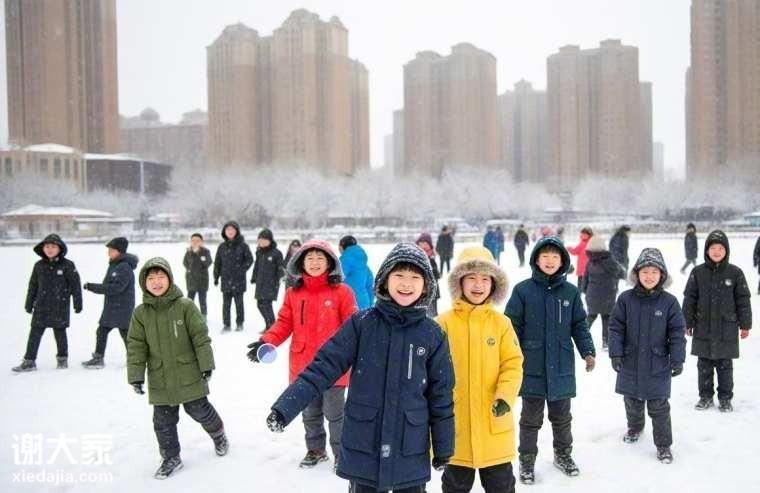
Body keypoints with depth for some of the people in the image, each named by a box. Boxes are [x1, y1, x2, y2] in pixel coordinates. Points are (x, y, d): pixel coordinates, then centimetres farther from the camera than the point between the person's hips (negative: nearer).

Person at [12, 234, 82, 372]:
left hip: (60, 306, -3)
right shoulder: (39, 266, 5)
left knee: (60, 332, 7)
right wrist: (29, 303, 15)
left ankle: (62, 358, 22)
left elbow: (75, 285, -2)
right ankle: (29, 361, 7)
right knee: (35, 333, 1)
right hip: (41, 306, 3)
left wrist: (78, 302, -2)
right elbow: (33, 285, 13)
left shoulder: (67, 265, -5)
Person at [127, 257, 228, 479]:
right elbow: (136, 346, 0)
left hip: (189, 375, -2)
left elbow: (201, 337, -8)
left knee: (199, 410, 11)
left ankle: (218, 434, 40)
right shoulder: (141, 313, -2)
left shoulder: (185, 305, -11)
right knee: (163, 420, 9)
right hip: (159, 380, 3)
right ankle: (171, 458, 26)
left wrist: (206, 365, -8)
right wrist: (136, 376, -4)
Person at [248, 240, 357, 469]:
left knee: (334, 413, 7)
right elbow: (284, 323, 3)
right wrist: (267, 341, -11)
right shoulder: (293, 293, 4)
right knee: (310, 413, 20)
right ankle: (315, 449, 40)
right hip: (303, 366, 4)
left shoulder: (342, 291, -7)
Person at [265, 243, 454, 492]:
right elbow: (324, 366, -9)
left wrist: (443, 448, 9)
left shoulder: (432, 334, -3)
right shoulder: (362, 323, -6)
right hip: (363, 446, 0)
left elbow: (441, 394, 4)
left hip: (411, 452, 1)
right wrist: (285, 408, -19)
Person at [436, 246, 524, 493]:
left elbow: (513, 364, -2)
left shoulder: (501, 323, -1)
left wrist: (505, 397, -17)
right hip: (456, 424, -1)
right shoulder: (443, 323, -6)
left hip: (495, 426, 1)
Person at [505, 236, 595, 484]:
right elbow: (512, 326, -5)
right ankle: (527, 459, 25)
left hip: (562, 367, 3)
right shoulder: (523, 290, -7)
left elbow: (579, 326, 8)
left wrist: (588, 352, -3)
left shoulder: (571, 292, 1)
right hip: (532, 367, -2)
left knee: (562, 416, 19)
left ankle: (563, 454, 38)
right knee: (531, 418, 10)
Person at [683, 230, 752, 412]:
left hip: (727, 328, -1)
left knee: (725, 366, 8)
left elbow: (743, 300, 3)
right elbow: (689, 299, 4)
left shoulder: (735, 273, -2)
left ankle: (725, 398, 21)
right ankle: (706, 397, 22)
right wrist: (688, 323, 4)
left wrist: (745, 325, 4)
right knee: (704, 365, 9)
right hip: (703, 328, 1)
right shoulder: (698, 272, 0)